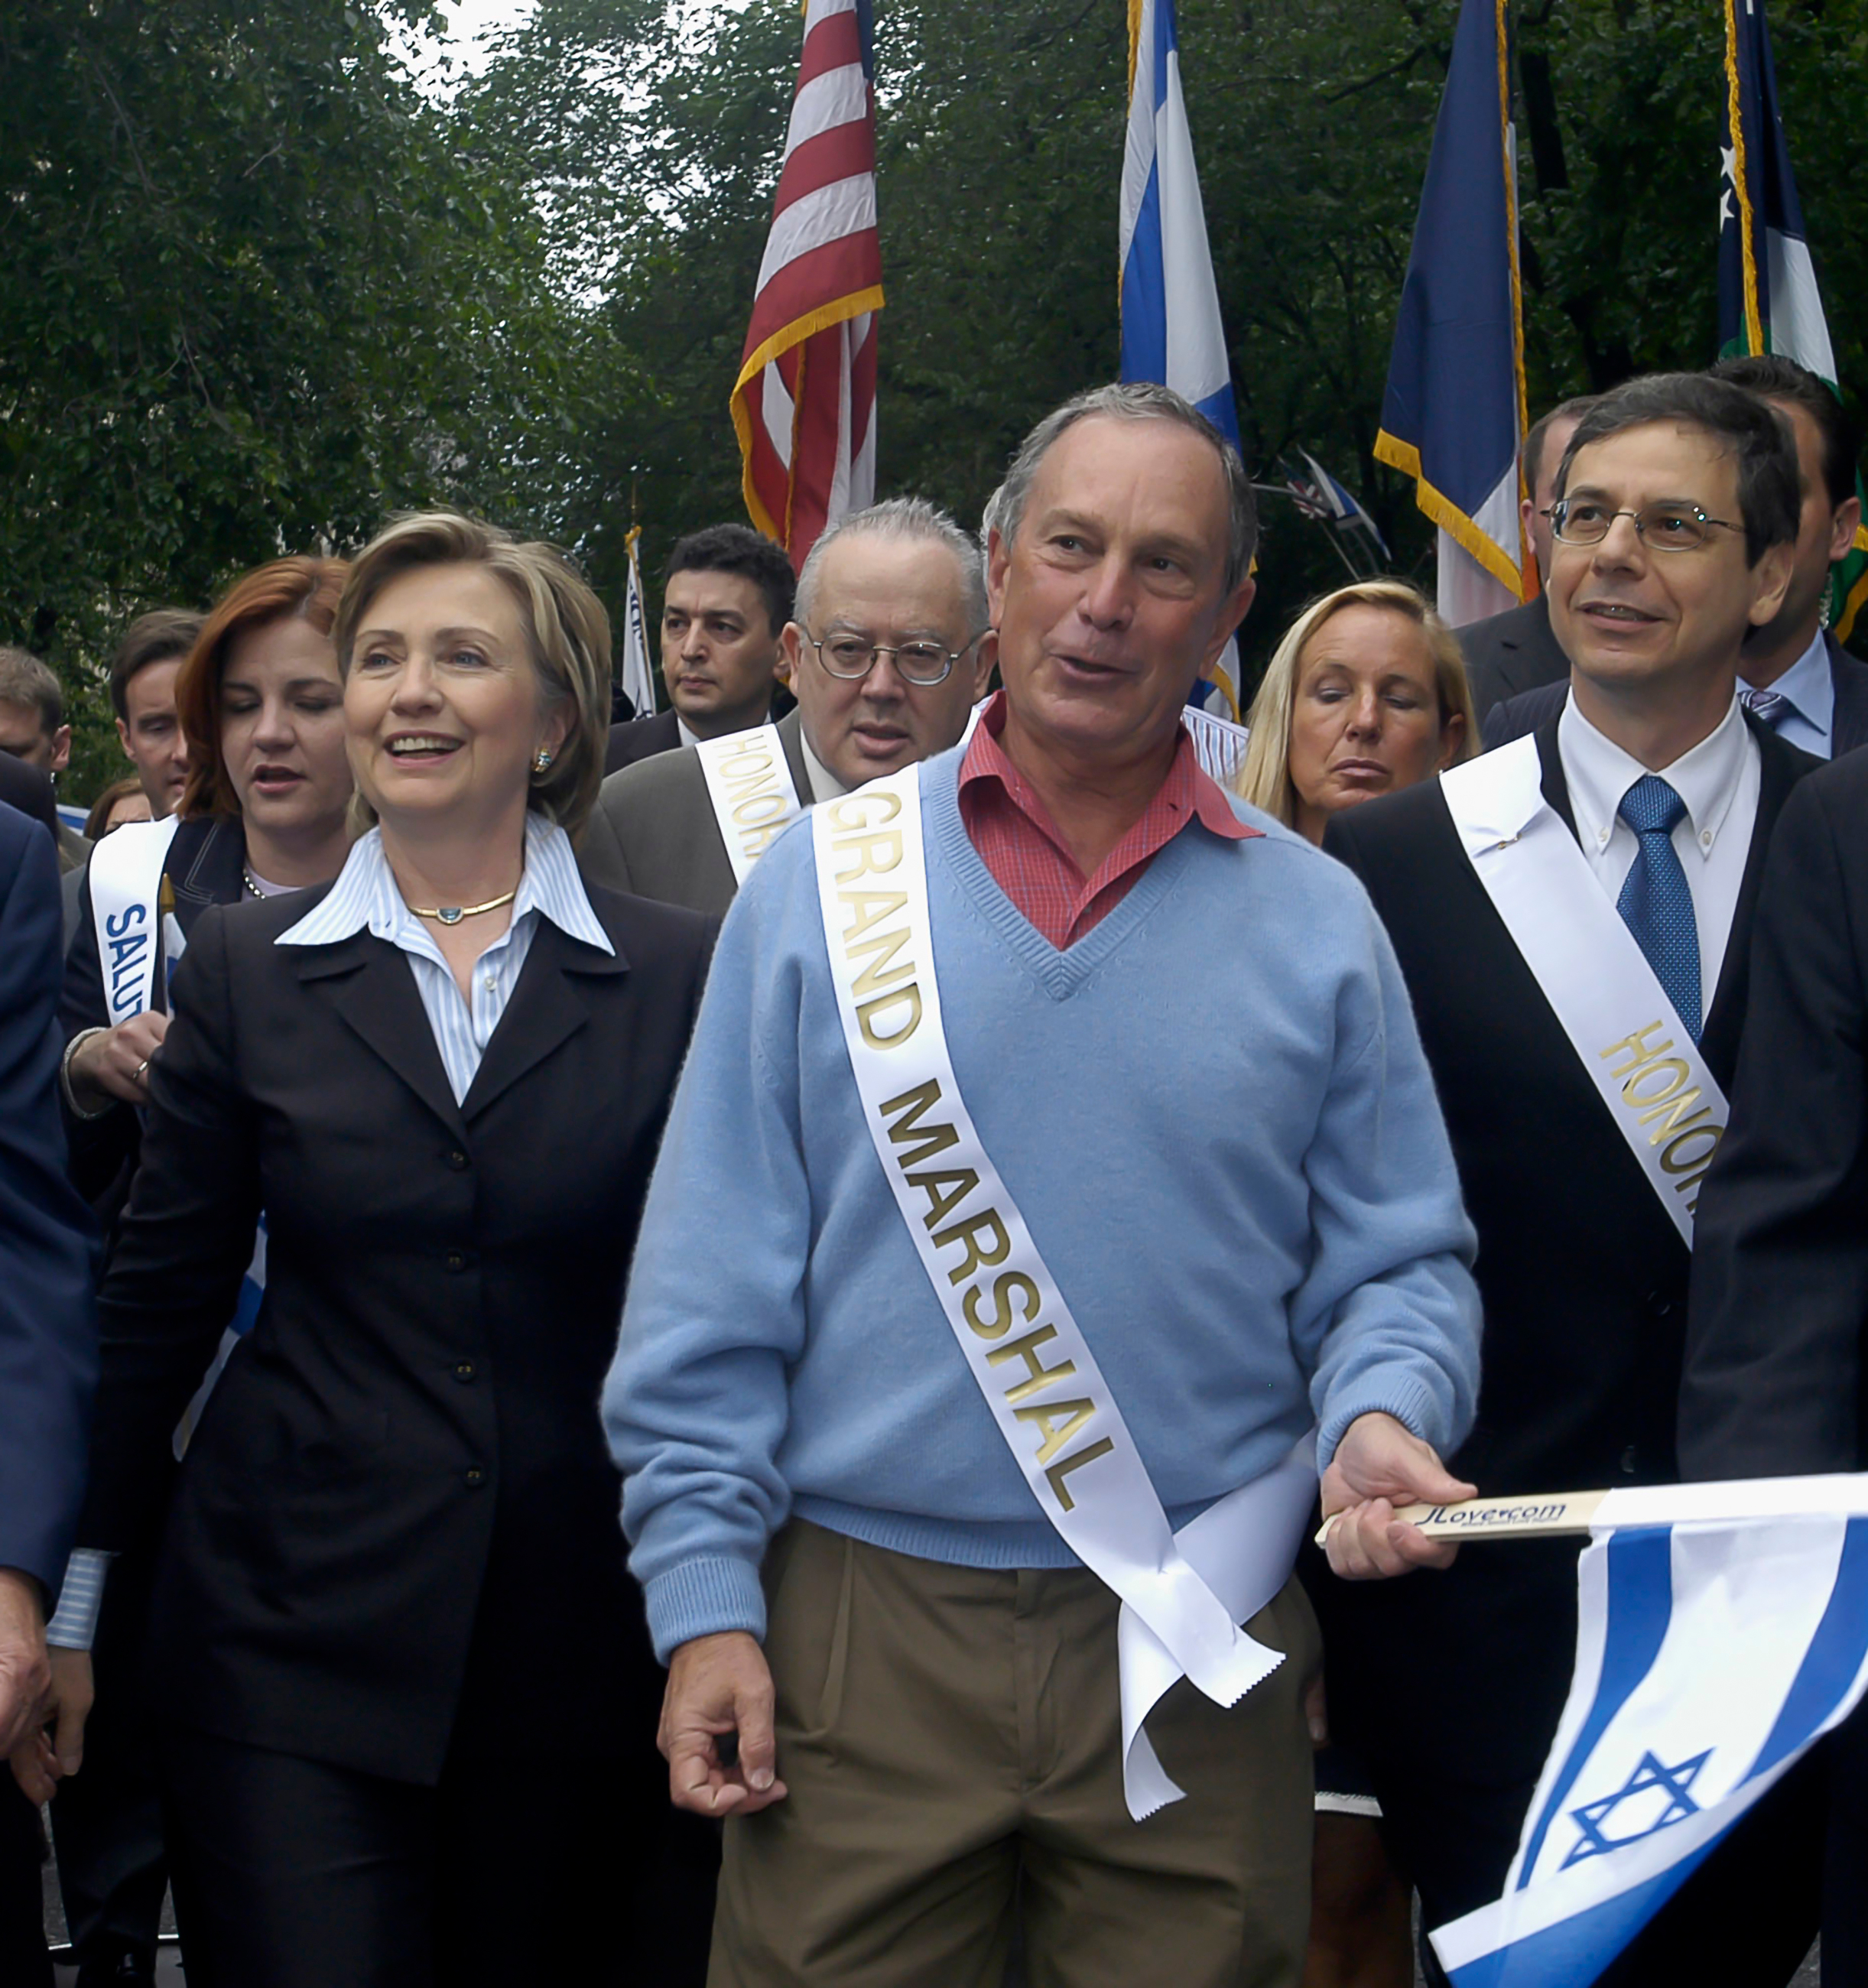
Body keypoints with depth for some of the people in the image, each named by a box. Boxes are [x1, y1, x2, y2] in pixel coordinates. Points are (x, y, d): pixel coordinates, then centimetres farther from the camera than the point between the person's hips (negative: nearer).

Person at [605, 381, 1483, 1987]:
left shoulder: (1314, 925, 4)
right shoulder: (823, 884, 2)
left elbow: (1395, 1267, 7)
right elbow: (713, 1297, 0)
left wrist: (1381, 1422, -14)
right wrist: (706, 1602, -5)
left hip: (1200, 1657, 1)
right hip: (861, 1641, 0)